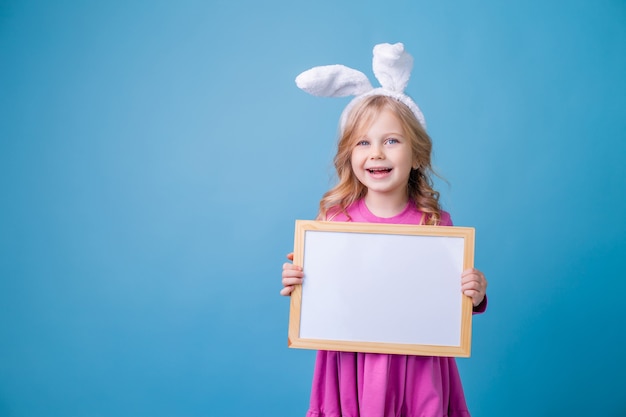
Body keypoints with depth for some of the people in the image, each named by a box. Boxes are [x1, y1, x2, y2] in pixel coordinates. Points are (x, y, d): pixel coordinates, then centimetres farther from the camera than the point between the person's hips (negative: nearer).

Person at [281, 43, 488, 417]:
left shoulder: (436, 224, -7)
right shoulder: (334, 219, -6)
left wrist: (474, 296, -16)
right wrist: (296, 284, -16)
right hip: (351, 367, 0)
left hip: (415, 368, 0)